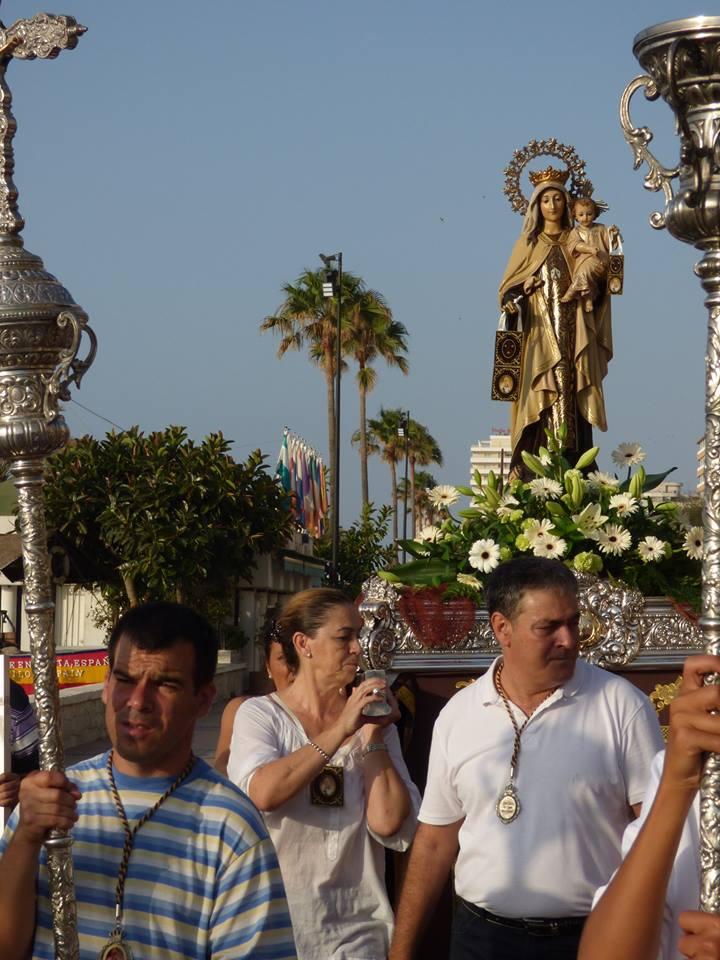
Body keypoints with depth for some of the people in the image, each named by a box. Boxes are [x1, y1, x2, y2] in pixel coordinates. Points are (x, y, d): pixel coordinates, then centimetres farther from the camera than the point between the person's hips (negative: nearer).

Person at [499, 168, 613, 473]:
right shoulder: (528, 242, 12)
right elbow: (509, 286, 8)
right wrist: (521, 289, -13)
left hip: (573, 330, 1)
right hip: (540, 331, -1)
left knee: (572, 395, -7)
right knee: (542, 393, -11)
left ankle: (572, 466, -10)